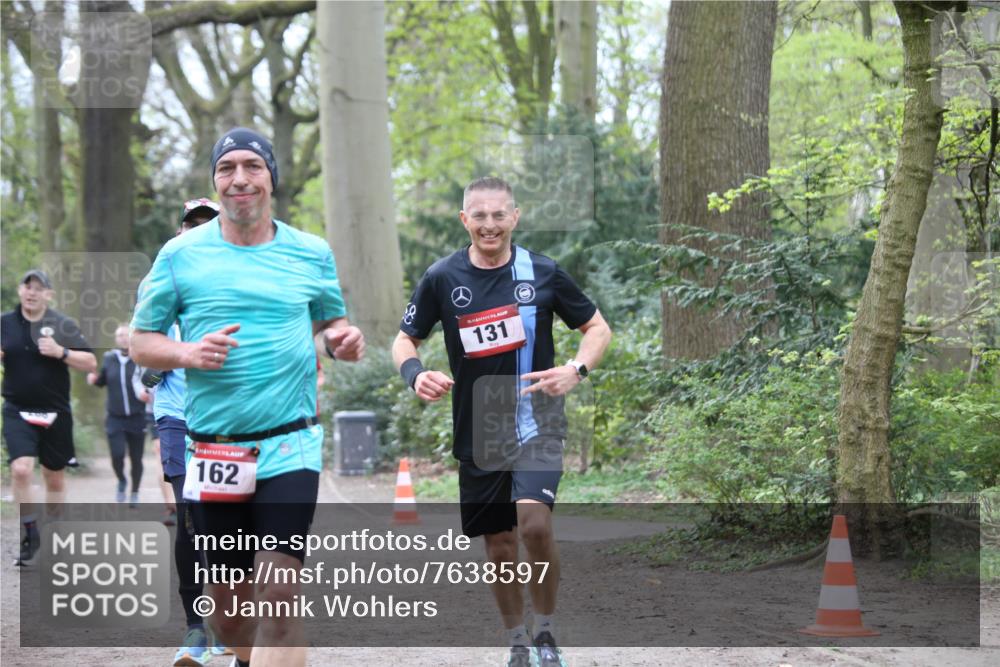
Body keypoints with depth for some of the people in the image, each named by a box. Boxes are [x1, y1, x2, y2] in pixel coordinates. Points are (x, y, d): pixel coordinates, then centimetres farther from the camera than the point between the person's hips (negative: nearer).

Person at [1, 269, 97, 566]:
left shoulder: (62, 325, -2)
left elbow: (91, 363, -3)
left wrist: (60, 352, -18)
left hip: (55, 413, 0)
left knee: (54, 476, 11)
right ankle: (30, 535, -5)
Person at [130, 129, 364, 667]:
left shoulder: (311, 254, 5)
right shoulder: (181, 254, 2)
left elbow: (330, 323, 19)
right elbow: (141, 341, 6)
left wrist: (342, 340, -6)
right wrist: (188, 353, -14)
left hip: (289, 446, -1)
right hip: (212, 448, 1)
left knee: (279, 592, -15)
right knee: (225, 598, 11)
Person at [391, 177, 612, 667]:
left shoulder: (542, 273, -3)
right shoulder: (442, 278, -2)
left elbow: (597, 327, 7)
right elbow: (405, 340, 8)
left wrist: (577, 370, -13)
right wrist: (415, 374, -14)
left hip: (536, 421, -2)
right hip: (477, 434, 2)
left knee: (534, 522, -22)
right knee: (499, 544, 8)